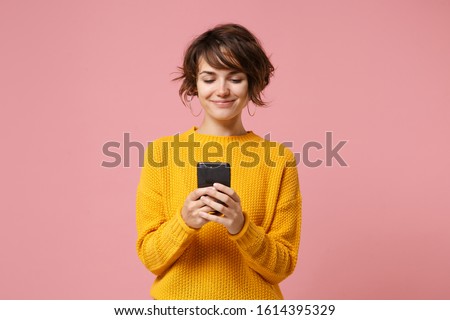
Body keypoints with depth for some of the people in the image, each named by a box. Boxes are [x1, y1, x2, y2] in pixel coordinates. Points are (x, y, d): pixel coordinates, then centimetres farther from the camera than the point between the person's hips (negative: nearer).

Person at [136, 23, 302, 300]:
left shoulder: (279, 159, -7)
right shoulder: (161, 152, -7)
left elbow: (282, 266, -7)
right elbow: (151, 257, -6)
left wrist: (240, 226, -23)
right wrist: (184, 221, -23)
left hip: (252, 299, 0)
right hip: (176, 300, 0)